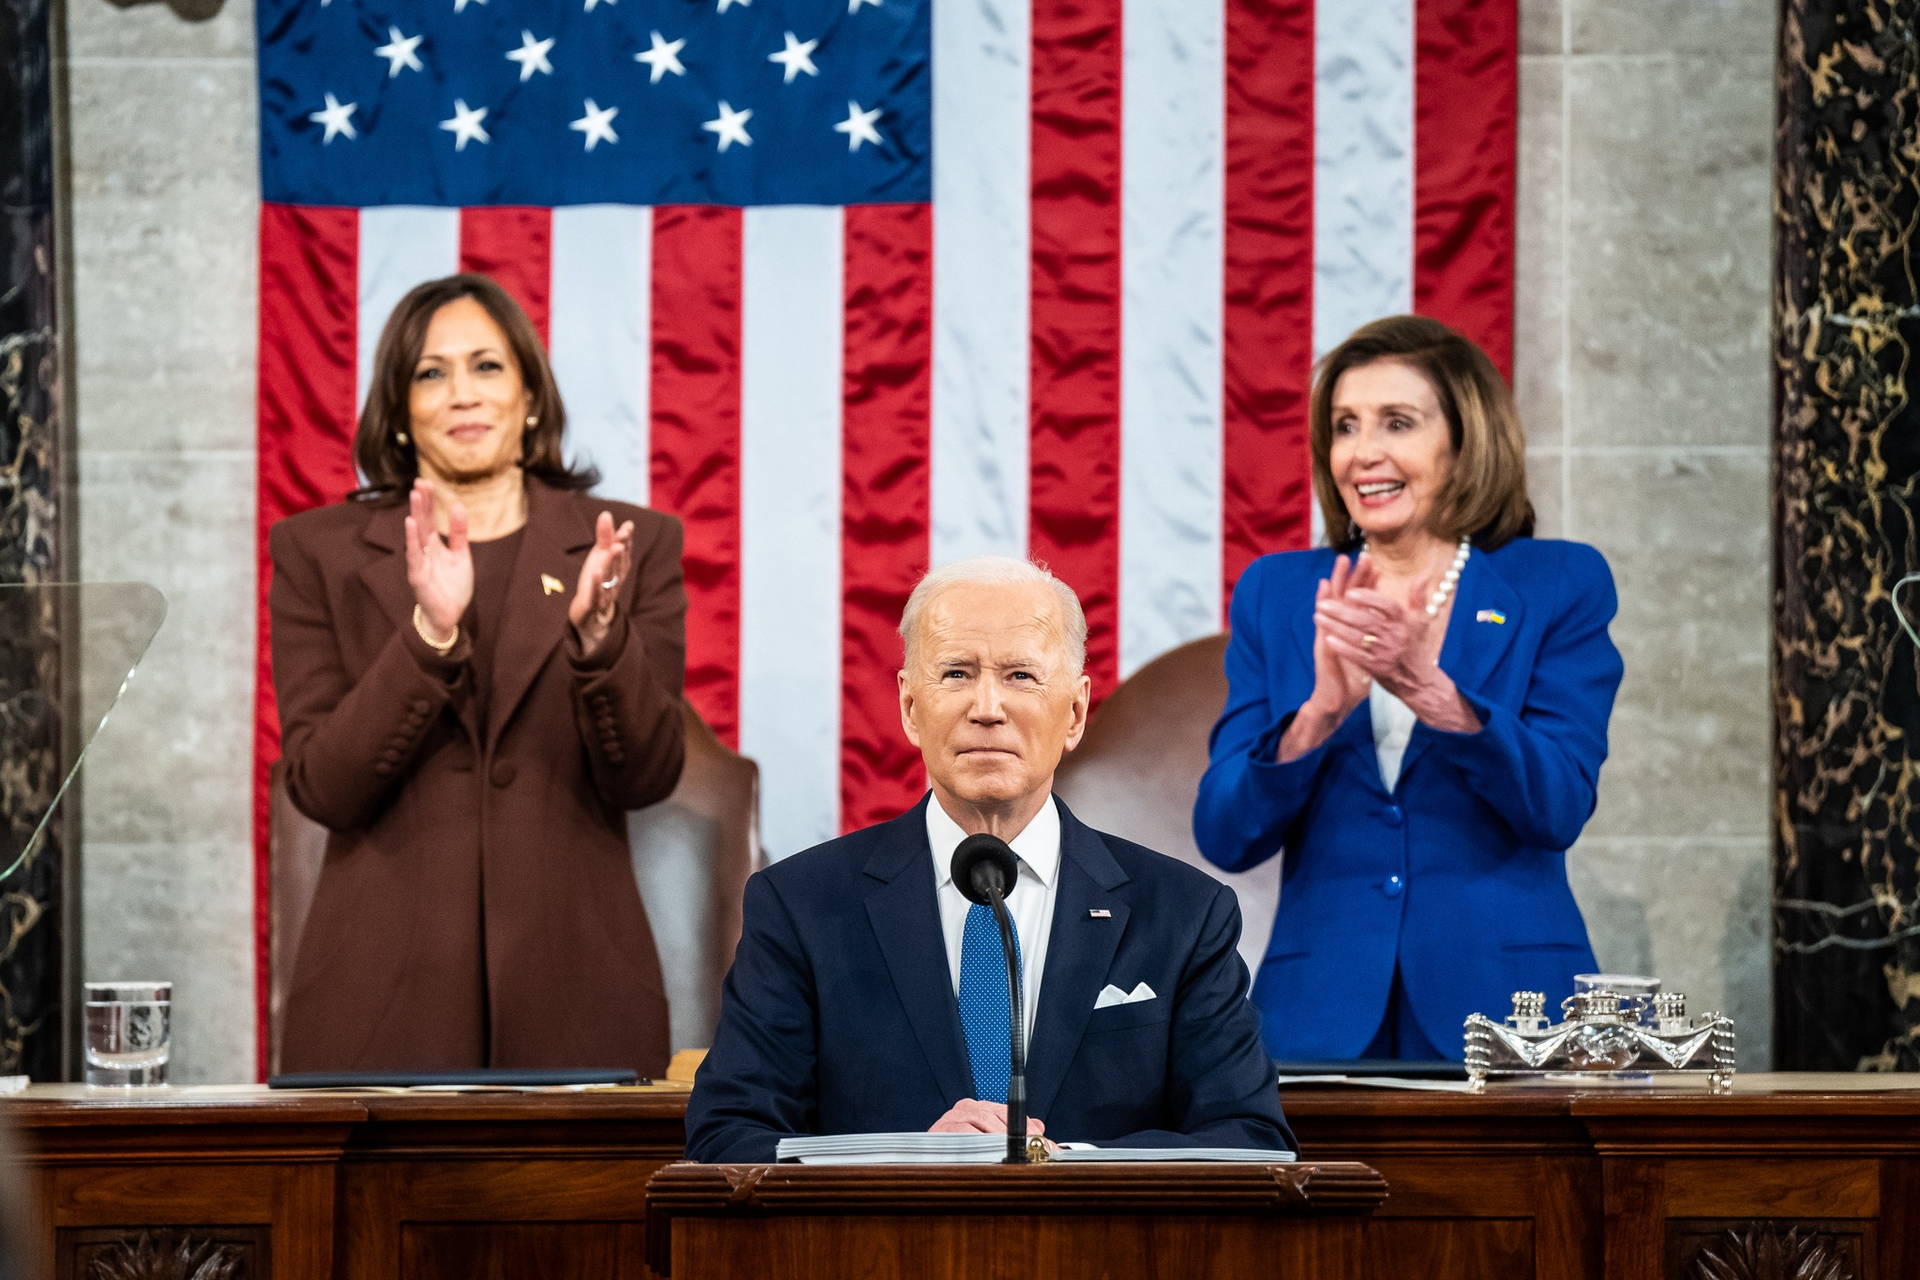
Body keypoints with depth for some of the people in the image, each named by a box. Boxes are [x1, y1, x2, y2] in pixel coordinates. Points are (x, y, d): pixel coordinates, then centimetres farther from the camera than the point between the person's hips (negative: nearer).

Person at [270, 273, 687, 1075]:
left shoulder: (632, 545, 6)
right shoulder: (319, 551, 5)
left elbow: (646, 778, -1)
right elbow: (322, 789, -4)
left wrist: (598, 633, -18)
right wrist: (429, 633, -17)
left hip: (571, 986, 0)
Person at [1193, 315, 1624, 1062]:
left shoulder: (1560, 586, 5)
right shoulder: (1276, 593, 10)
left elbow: (1559, 806, -8)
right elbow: (1224, 836, 1)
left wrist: (1428, 688, -23)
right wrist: (1324, 709, -17)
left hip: (1502, 1013, -1)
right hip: (1323, 1020, 1)